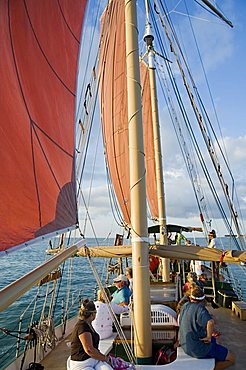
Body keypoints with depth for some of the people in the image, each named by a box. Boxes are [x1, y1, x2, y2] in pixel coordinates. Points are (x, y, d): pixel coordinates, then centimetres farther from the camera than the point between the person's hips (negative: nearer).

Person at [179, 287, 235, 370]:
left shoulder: (185, 306, 0)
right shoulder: (200, 308, -22)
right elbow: (210, 322, -41)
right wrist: (209, 337, -23)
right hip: (198, 348, -8)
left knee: (213, 339, 34)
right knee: (231, 359, 6)